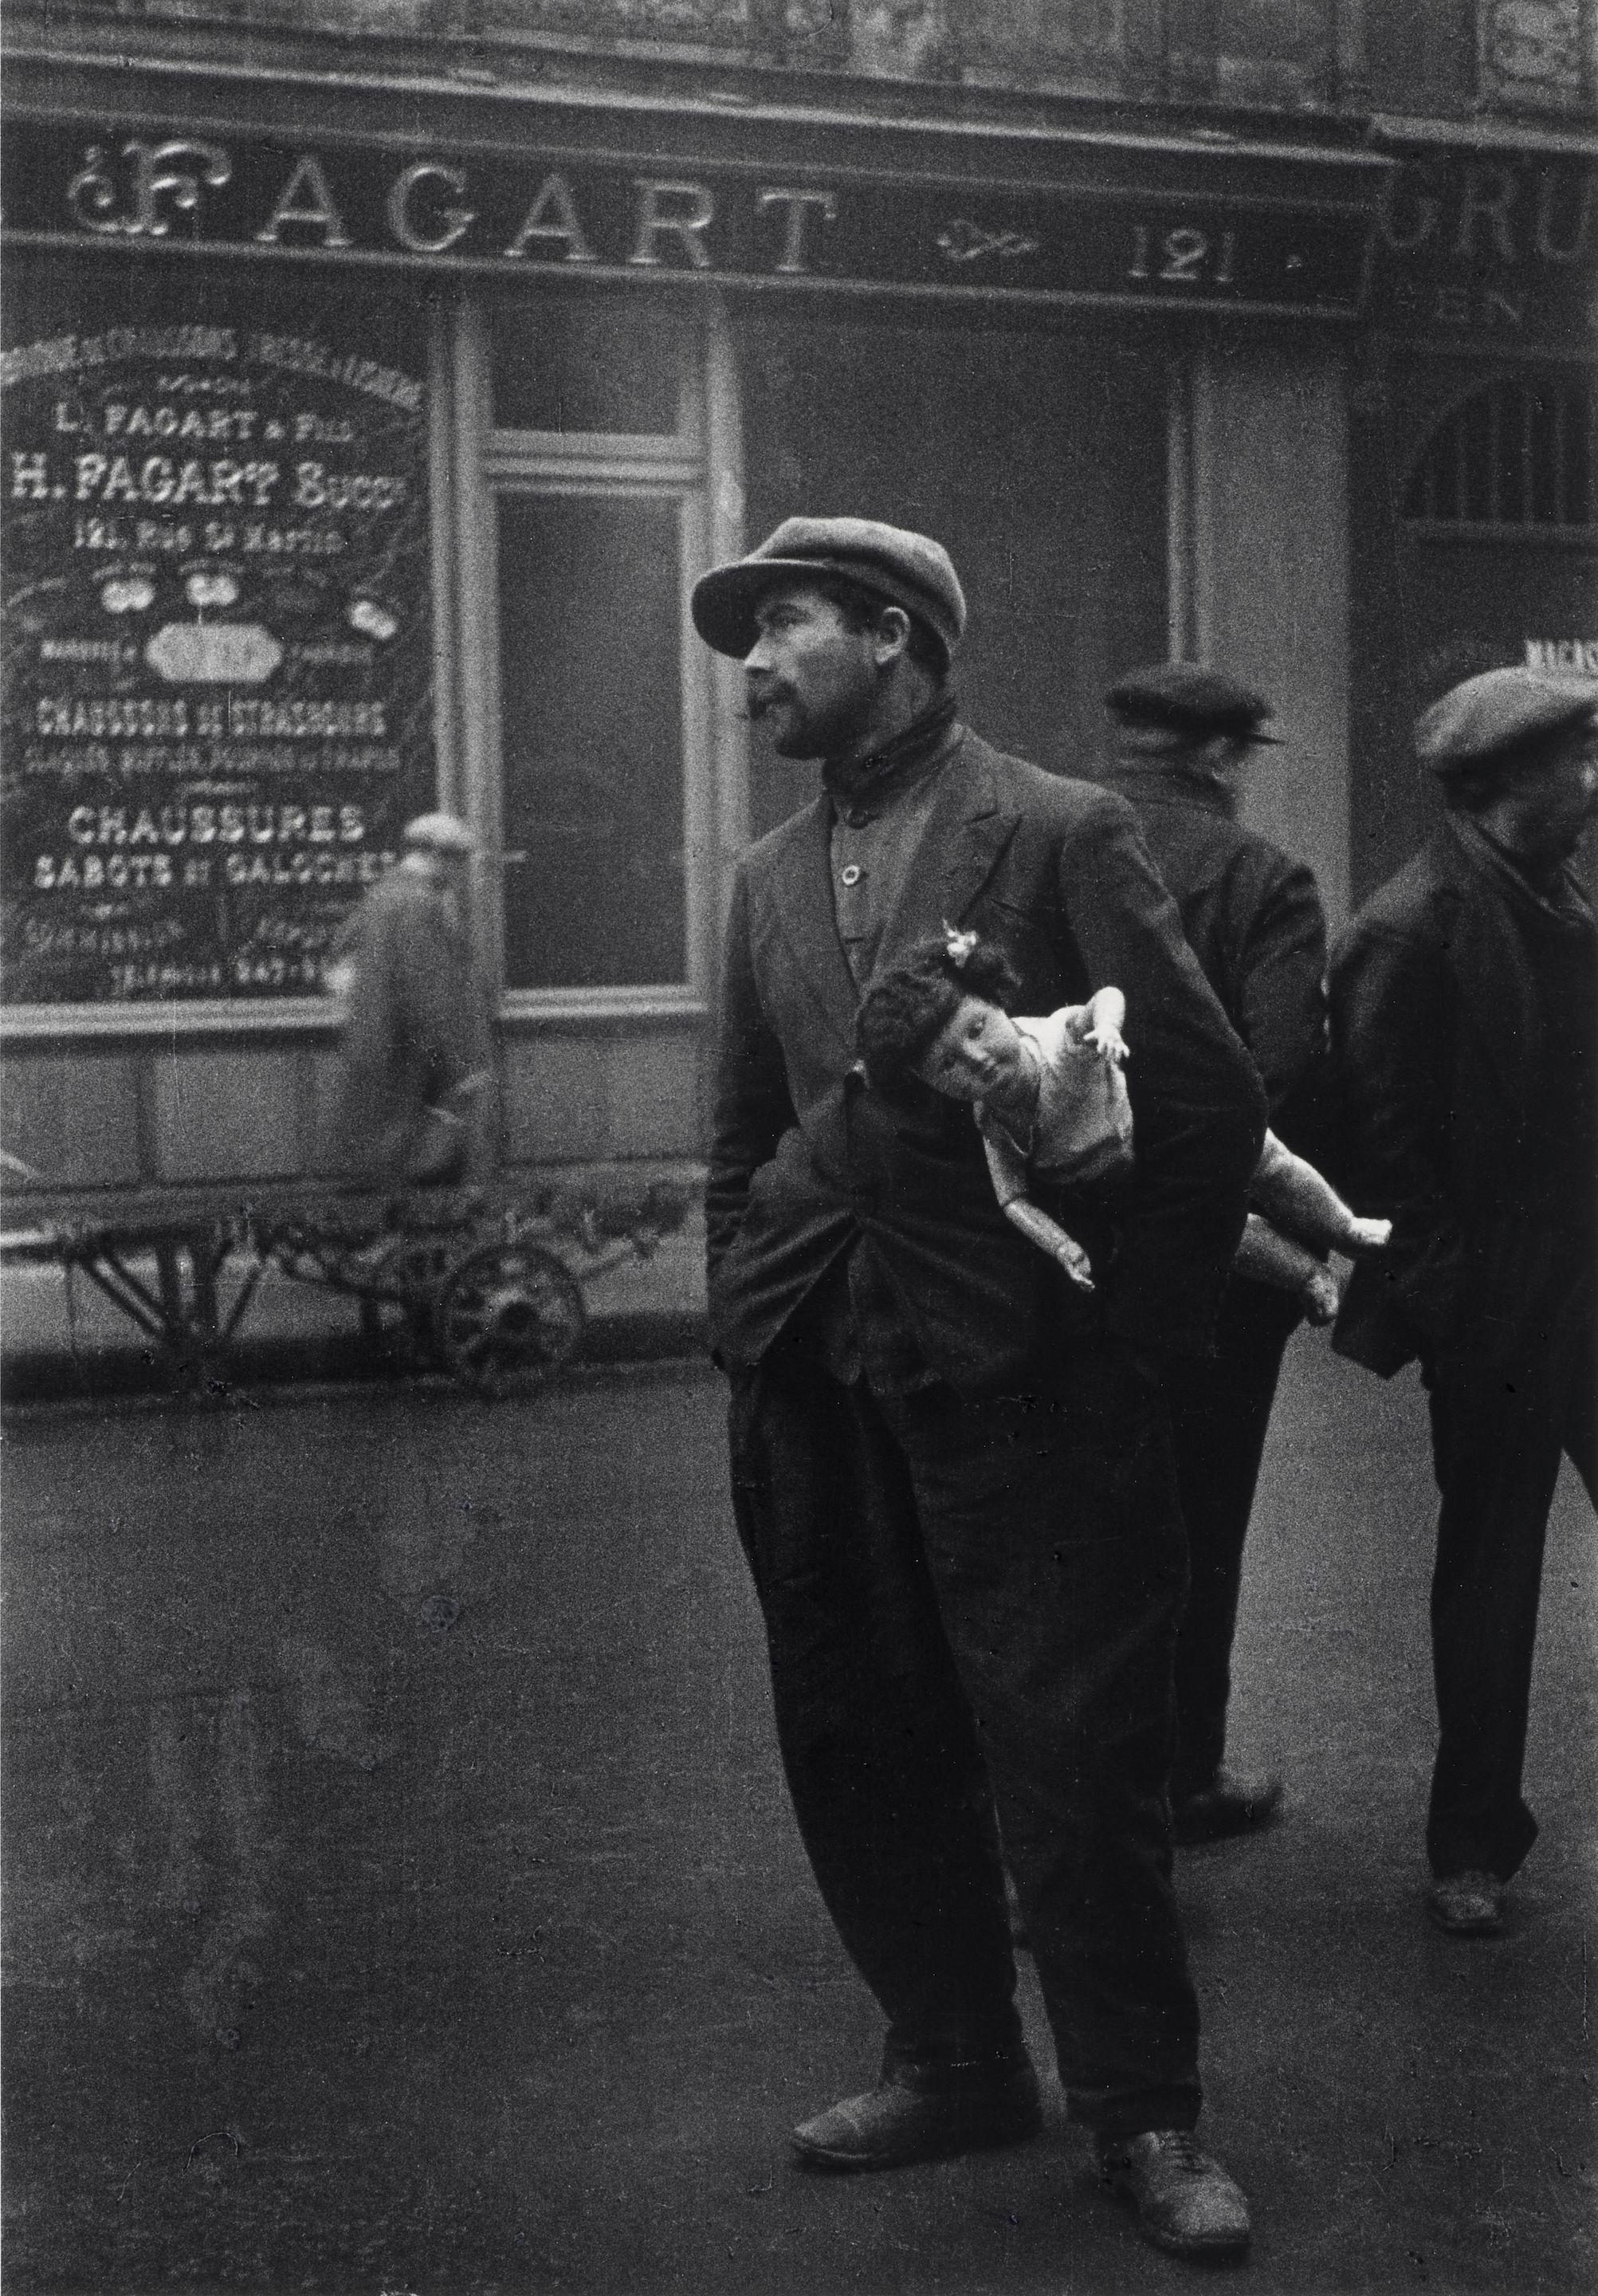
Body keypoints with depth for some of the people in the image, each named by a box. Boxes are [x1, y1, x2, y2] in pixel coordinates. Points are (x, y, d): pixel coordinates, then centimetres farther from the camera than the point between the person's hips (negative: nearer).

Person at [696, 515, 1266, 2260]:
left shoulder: (1060, 834, -4)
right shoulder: (771, 875, 14)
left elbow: (1208, 1099, -6)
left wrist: (1131, 1328, -6)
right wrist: (746, 1323, 11)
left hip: (1023, 1375, -6)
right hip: (815, 1382, 6)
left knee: (1073, 1752, -2)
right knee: (860, 1740, 10)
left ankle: (1141, 2113, 14)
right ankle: (951, 2064, 27)